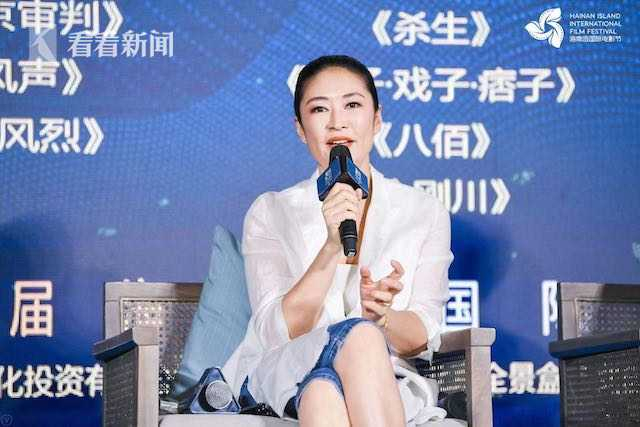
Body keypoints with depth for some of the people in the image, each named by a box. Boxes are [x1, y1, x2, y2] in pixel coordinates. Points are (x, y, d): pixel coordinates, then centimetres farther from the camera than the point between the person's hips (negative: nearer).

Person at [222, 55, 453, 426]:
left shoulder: (426, 214, 7)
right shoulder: (270, 212, 5)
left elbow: (423, 338, 2)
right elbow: (276, 332, -7)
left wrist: (382, 315, -23)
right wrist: (332, 246, -22)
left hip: (385, 386, 1)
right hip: (277, 376, 0)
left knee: (323, 389, -38)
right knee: (359, 335, -36)